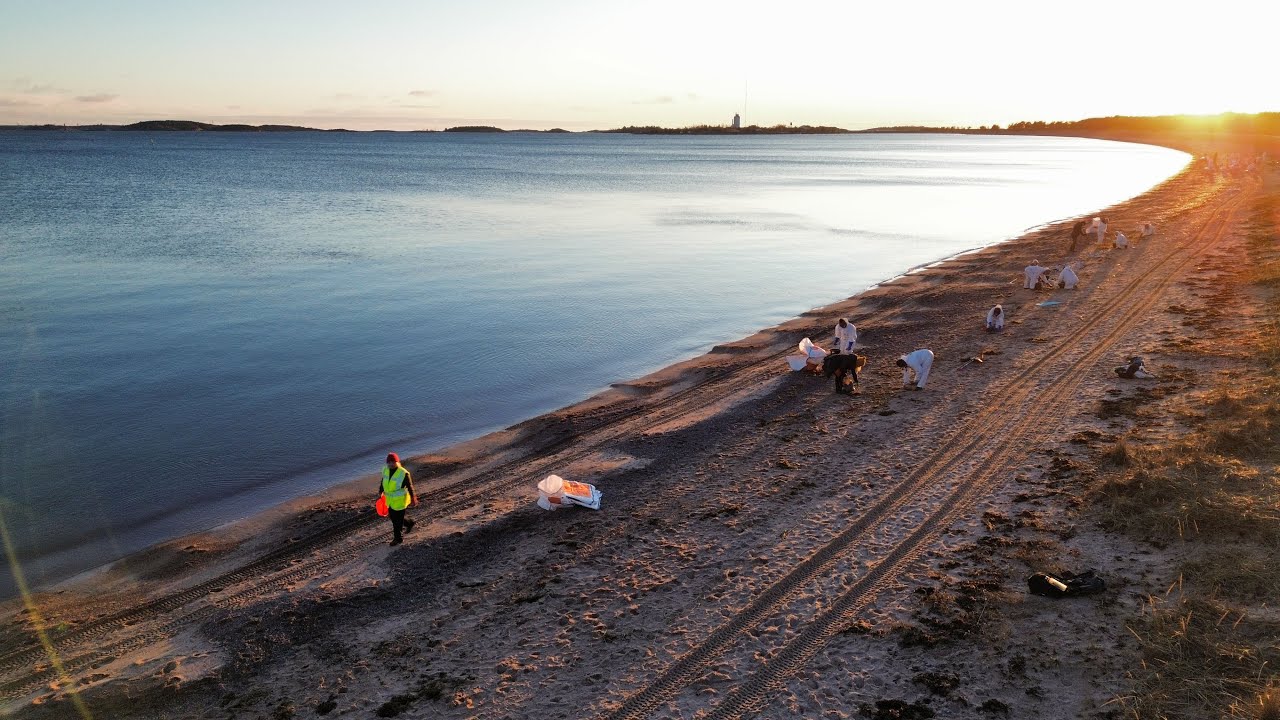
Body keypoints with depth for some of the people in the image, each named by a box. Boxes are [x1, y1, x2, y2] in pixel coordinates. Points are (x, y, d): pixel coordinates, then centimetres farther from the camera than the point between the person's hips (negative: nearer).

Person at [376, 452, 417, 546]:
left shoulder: (403, 473, -20)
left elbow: (410, 487, -11)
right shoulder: (385, 470, -2)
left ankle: (398, 538, 21)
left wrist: (413, 499, -6)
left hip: (400, 501, -7)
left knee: (397, 520, 3)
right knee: (393, 517, 18)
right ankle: (410, 523, 42)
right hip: (390, 500, 7)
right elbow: (383, 482, 14)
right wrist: (380, 492, 16)